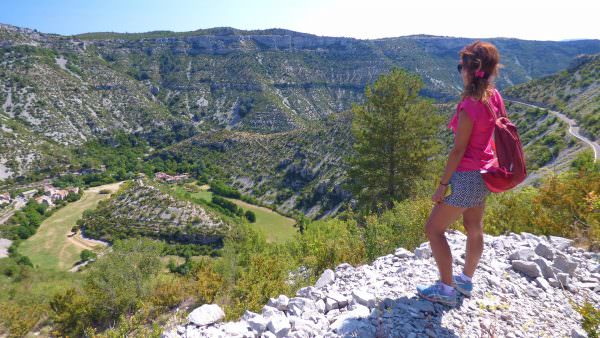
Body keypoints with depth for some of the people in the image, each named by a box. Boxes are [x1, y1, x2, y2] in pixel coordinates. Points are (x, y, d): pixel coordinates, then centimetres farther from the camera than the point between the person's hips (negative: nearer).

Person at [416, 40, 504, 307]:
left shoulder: (470, 106, -24)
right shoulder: (493, 97, 0)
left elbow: (459, 149, -20)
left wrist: (442, 184, -14)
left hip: (467, 176, -9)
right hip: (484, 172, 9)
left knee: (434, 228, 4)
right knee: (474, 229, 20)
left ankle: (446, 289, 14)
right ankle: (466, 281, 39)